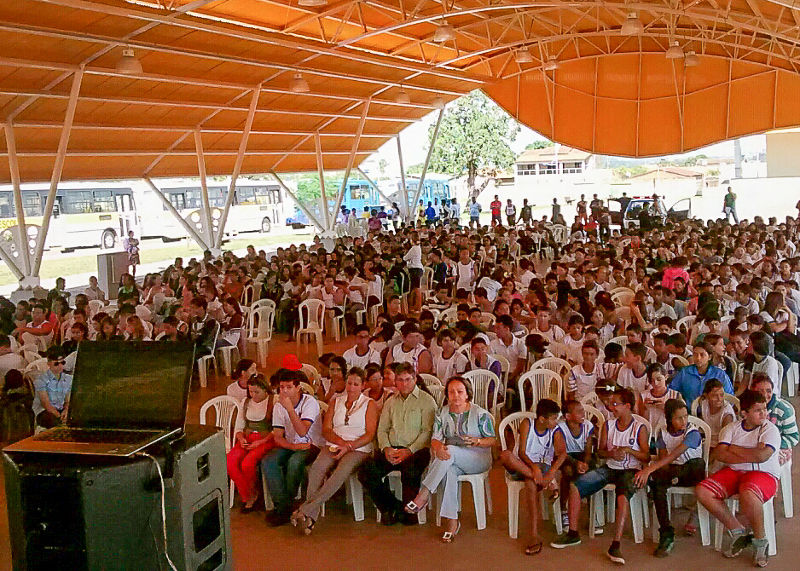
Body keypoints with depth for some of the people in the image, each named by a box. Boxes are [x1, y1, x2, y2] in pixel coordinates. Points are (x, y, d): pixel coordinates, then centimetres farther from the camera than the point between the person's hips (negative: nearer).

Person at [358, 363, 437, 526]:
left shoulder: (427, 401, 4)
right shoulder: (390, 402, 21)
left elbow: (428, 431, -6)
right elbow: (382, 429, 18)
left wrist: (409, 451, -18)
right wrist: (386, 448, -3)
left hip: (416, 450, -5)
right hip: (391, 449, 5)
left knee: (410, 470, -37)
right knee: (366, 471, -20)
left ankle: (407, 511, -12)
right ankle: (391, 506, -3)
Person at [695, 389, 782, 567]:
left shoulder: (770, 429, -4)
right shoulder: (732, 428, 8)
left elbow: (762, 456, -22)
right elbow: (719, 454, -7)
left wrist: (734, 449, -8)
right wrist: (751, 454, -14)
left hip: (764, 474, -5)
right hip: (734, 472, 5)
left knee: (748, 494, -39)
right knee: (702, 491, -15)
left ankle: (760, 540, -12)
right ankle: (737, 531, 1)